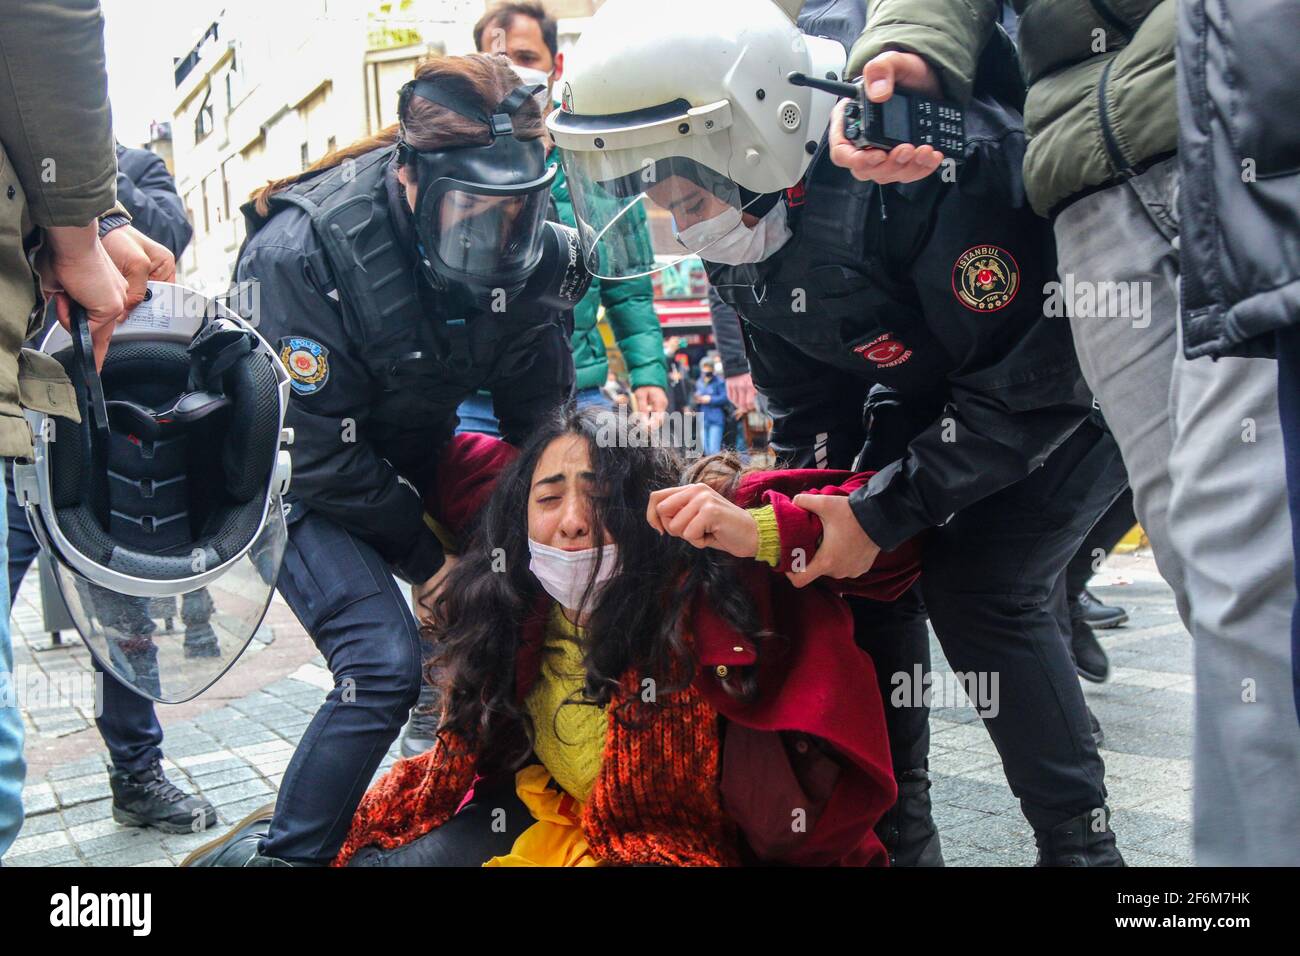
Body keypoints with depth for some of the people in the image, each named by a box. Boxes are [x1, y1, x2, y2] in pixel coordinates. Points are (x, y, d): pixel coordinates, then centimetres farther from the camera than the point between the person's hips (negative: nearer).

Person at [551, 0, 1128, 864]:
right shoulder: (744, 216, -10)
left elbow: (1031, 381, -30)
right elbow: (806, 401, 0)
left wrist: (884, 510, -28)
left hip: (1084, 378, -7)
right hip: (937, 393, 7)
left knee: (981, 586, -19)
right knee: (867, 575, -3)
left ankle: (1081, 842, 0)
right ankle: (893, 832, 12)